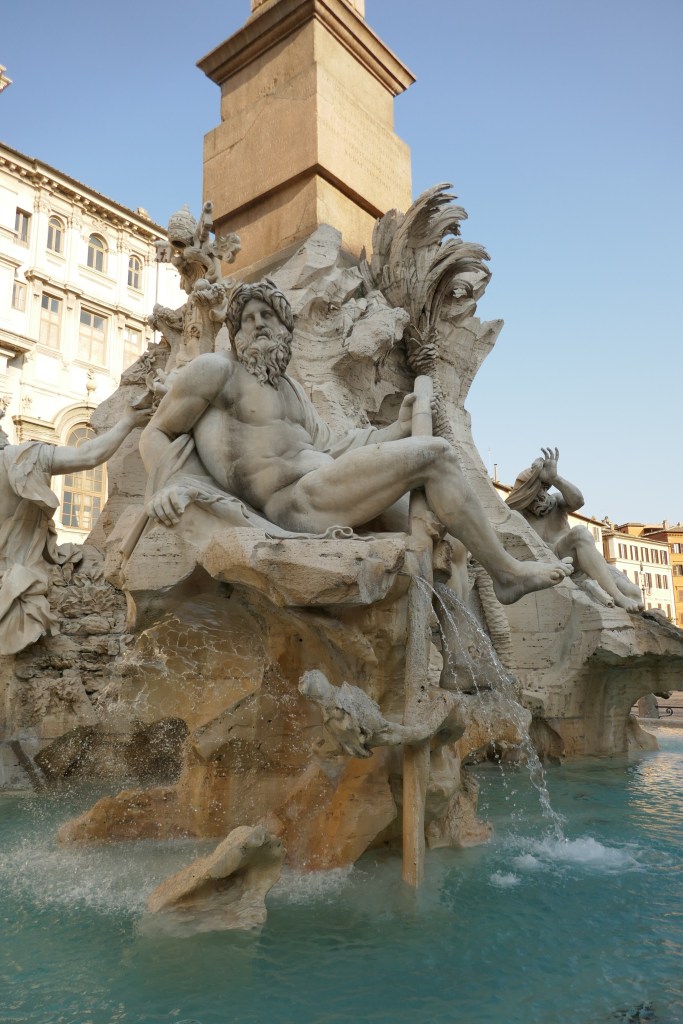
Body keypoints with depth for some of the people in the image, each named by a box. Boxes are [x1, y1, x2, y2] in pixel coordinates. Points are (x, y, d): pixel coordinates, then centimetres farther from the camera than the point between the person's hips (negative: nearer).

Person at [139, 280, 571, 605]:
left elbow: (332, 450, 18)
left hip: (320, 493, 10)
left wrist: (400, 427, 14)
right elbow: (156, 435, 2)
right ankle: (508, 571, -3)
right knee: (435, 454, -13)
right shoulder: (216, 368, 2)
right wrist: (171, 484, -19)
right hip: (294, 503, -10)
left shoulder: (290, 389, 24)